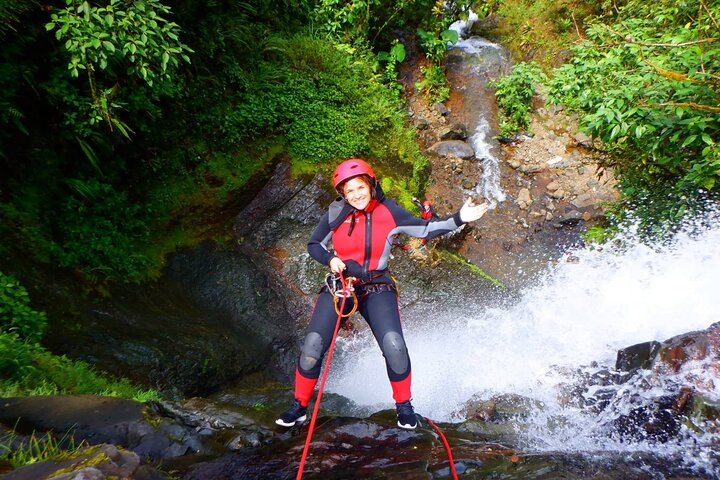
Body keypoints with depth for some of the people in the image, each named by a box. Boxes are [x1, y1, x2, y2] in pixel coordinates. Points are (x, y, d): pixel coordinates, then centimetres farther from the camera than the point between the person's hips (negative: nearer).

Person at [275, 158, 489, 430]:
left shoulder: (388, 212, -6)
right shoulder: (336, 214, -4)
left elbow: (425, 230, -1)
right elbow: (314, 245, 6)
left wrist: (459, 219, -11)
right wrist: (330, 259, -14)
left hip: (377, 287, -1)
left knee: (394, 347, -18)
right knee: (311, 348, -7)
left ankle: (404, 406, 10)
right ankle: (299, 406, 17)